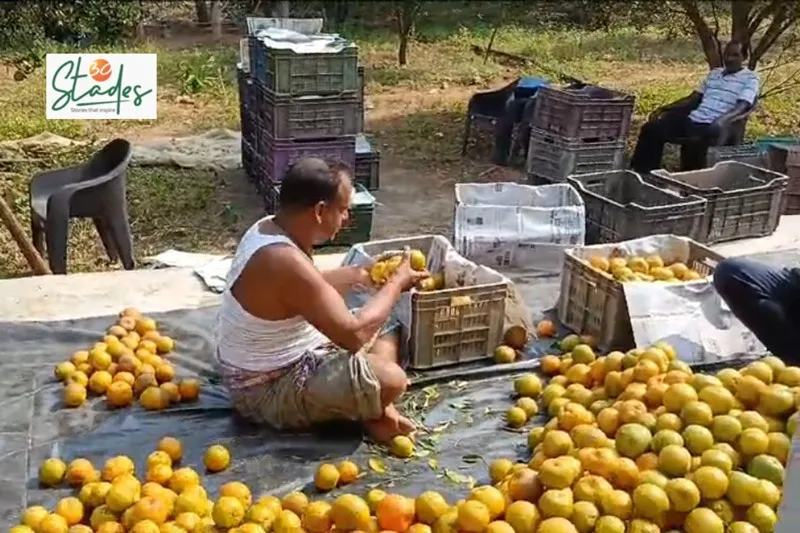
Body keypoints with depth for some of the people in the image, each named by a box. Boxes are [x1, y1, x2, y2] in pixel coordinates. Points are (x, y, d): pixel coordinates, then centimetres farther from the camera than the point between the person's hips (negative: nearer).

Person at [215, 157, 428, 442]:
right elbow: (353, 334, -29)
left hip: (278, 362, 10)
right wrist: (396, 283, -15)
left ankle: (375, 409, 1)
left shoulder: (269, 228, -1)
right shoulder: (286, 262, -32)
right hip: (269, 391, -10)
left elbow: (314, 287, 18)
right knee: (390, 380, -29)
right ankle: (373, 416, 3)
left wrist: (365, 273, 10)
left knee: (384, 328, 18)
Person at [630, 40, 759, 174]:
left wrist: (723, 120, -34)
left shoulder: (750, 79, 4)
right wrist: (663, 108, 12)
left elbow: (741, 107, -11)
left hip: (712, 126, -6)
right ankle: (641, 173, -13)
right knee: (651, 129, -17)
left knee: (694, 144, -41)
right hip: (692, 118, 6)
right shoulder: (714, 73, 24)